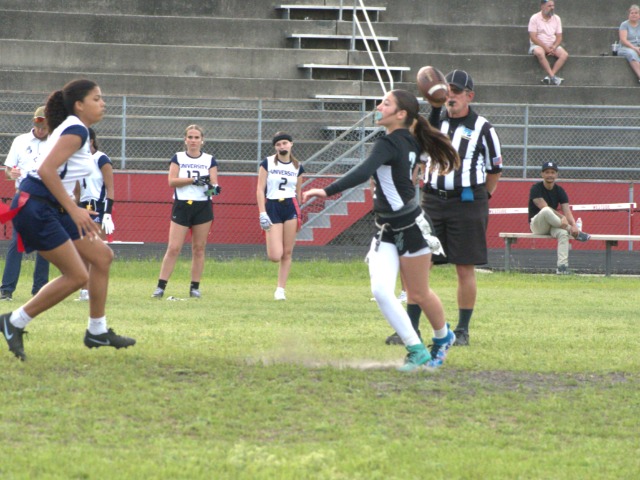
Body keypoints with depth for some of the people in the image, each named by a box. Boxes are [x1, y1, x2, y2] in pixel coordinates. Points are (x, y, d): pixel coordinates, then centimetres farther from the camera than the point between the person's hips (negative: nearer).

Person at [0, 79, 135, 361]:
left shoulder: (72, 130, 17)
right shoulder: (76, 131, -14)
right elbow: (46, 170, -25)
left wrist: (77, 212, 18)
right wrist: (74, 210, -25)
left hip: (51, 208, 10)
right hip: (35, 208, -10)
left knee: (101, 256, 12)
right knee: (77, 276, -11)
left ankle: (97, 331, 19)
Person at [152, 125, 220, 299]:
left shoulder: (210, 160, 8)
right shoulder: (178, 158, 6)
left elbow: (213, 182, 1)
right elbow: (172, 181, -6)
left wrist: (213, 187, -23)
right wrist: (194, 180, -17)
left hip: (203, 207, 1)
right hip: (181, 206, -1)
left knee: (199, 248, 3)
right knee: (173, 248, -7)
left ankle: (195, 287, 10)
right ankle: (161, 286, -5)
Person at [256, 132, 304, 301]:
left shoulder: (298, 167, 9)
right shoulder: (267, 163, 2)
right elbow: (260, 189, -1)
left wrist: (298, 216, 15)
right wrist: (262, 213, -9)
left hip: (291, 208, 2)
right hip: (272, 207, -2)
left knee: (287, 253, 1)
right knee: (275, 256, -13)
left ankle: (281, 289, 9)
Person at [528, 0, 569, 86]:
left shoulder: (556, 19, 6)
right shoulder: (535, 18, -7)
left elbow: (559, 37, 6)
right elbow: (533, 37, -13)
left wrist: (554, 47, -15)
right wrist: (546, 48, -19)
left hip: (553, 46, 4)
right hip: (538, 45, -4)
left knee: (564, 55, -23)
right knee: (539, 53, -39)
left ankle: (550, 77, -32)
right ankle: (553, 76, -39)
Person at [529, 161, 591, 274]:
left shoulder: (559, 191, 4)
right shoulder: (536, 189, -8)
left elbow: (566, 210, -8)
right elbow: (544, 208, -21)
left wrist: (573, 225, -28)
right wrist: (562, 217, -32)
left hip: (553, 225, 4)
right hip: (537, 225, -4)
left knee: (563, 233, -31)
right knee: (546, 211, -37)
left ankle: (562, 266, -39)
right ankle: (574, 232, -28)